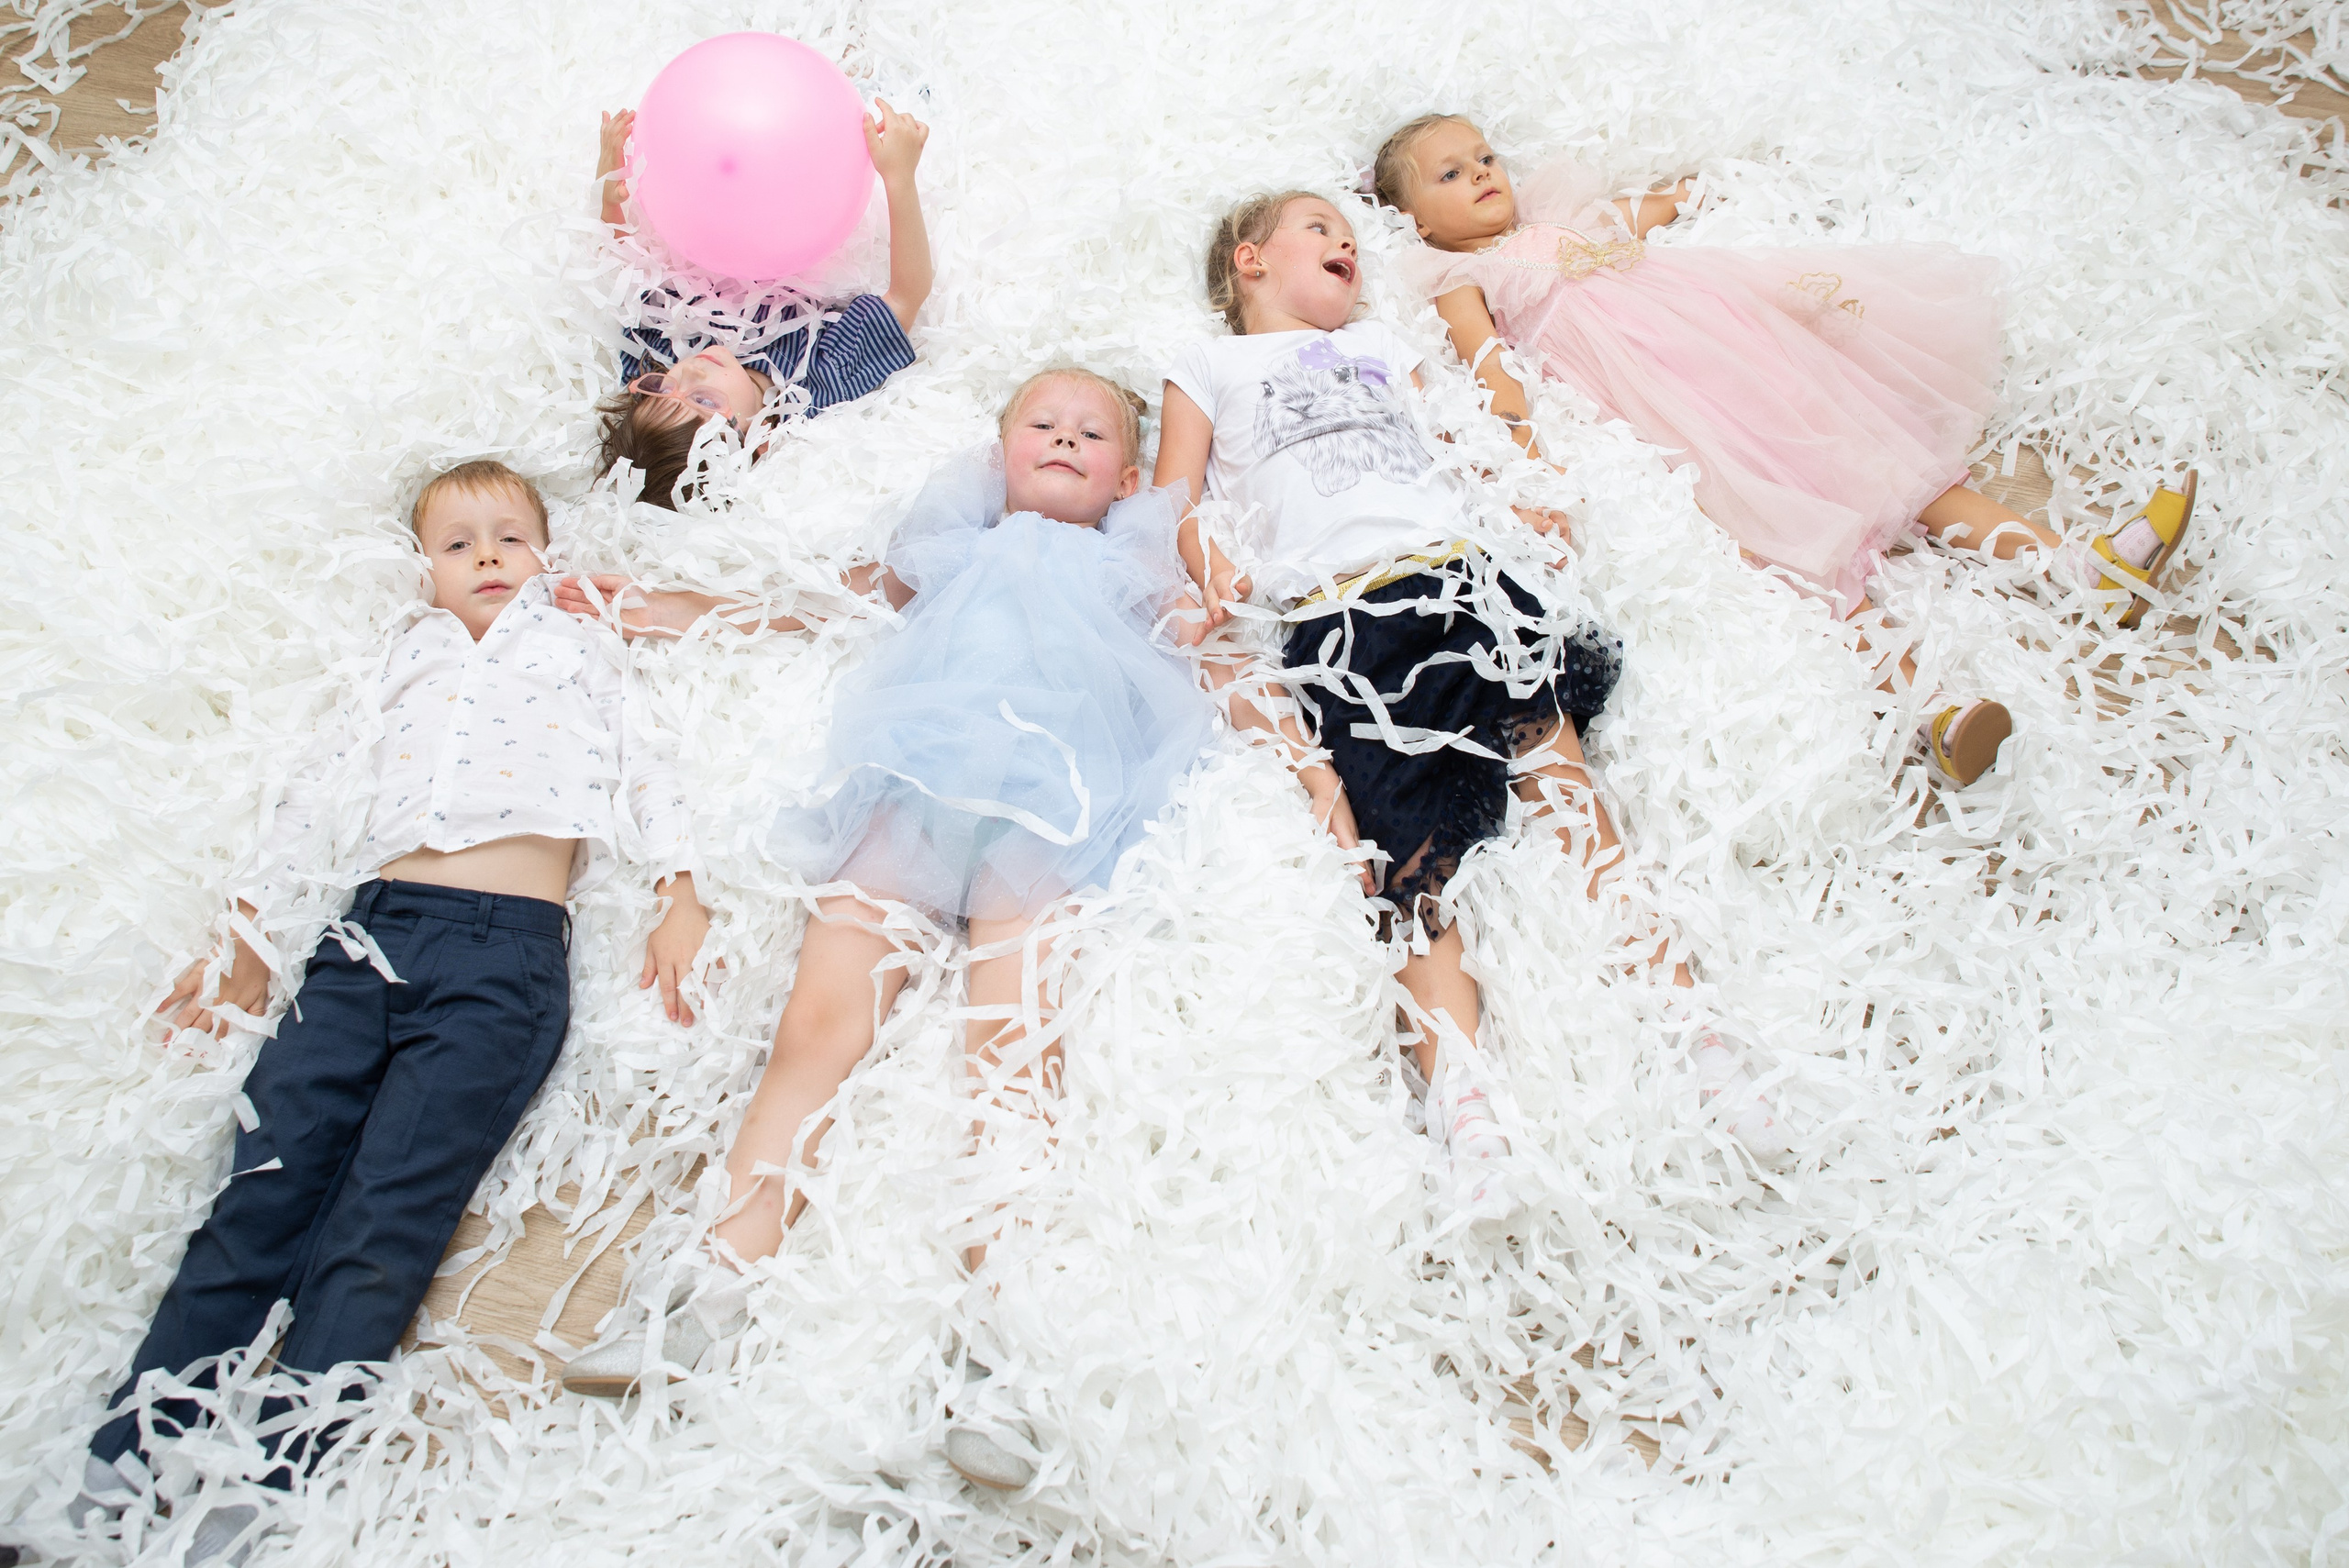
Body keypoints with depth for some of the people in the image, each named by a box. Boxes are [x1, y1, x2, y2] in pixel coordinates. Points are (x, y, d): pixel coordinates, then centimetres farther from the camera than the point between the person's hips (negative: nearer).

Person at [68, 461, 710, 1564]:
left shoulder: (582, 656, 25)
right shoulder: (403, 665, 29)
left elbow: (648, 773, 16)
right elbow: (319, 793, 26)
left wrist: (681, 896, 1)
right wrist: (249, 940, 19)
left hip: (508, 949, -3)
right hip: (372, 929, 3)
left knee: (387, 1217, -13)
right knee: (265, 1182, -9)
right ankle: (123, 1467, -7)